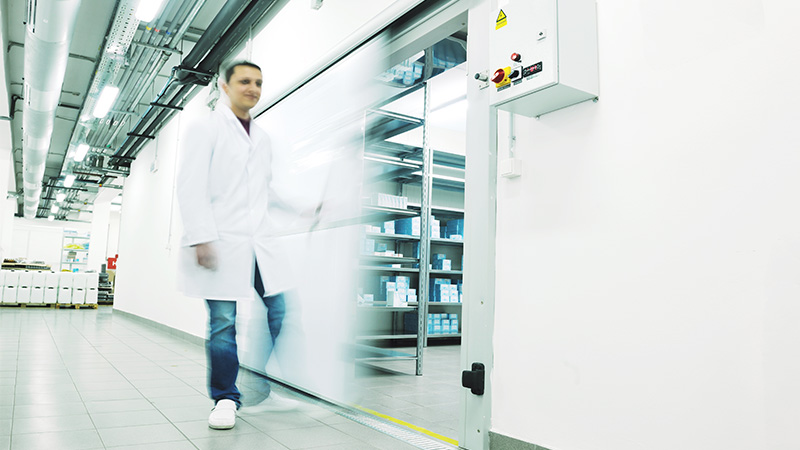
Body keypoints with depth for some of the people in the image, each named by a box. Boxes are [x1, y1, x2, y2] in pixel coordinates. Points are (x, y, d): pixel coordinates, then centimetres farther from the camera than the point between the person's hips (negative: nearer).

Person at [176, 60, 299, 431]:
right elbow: (191, 187, -7)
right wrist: (202, 238, -16)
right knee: (223, 324, -1)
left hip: (258, 242, 6)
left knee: (281, 313, 1)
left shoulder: (262, 139, 21)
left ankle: (267, 392, 16)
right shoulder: (206, 129, 2)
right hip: (221, 243, -6)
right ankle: (225, 400, 15)